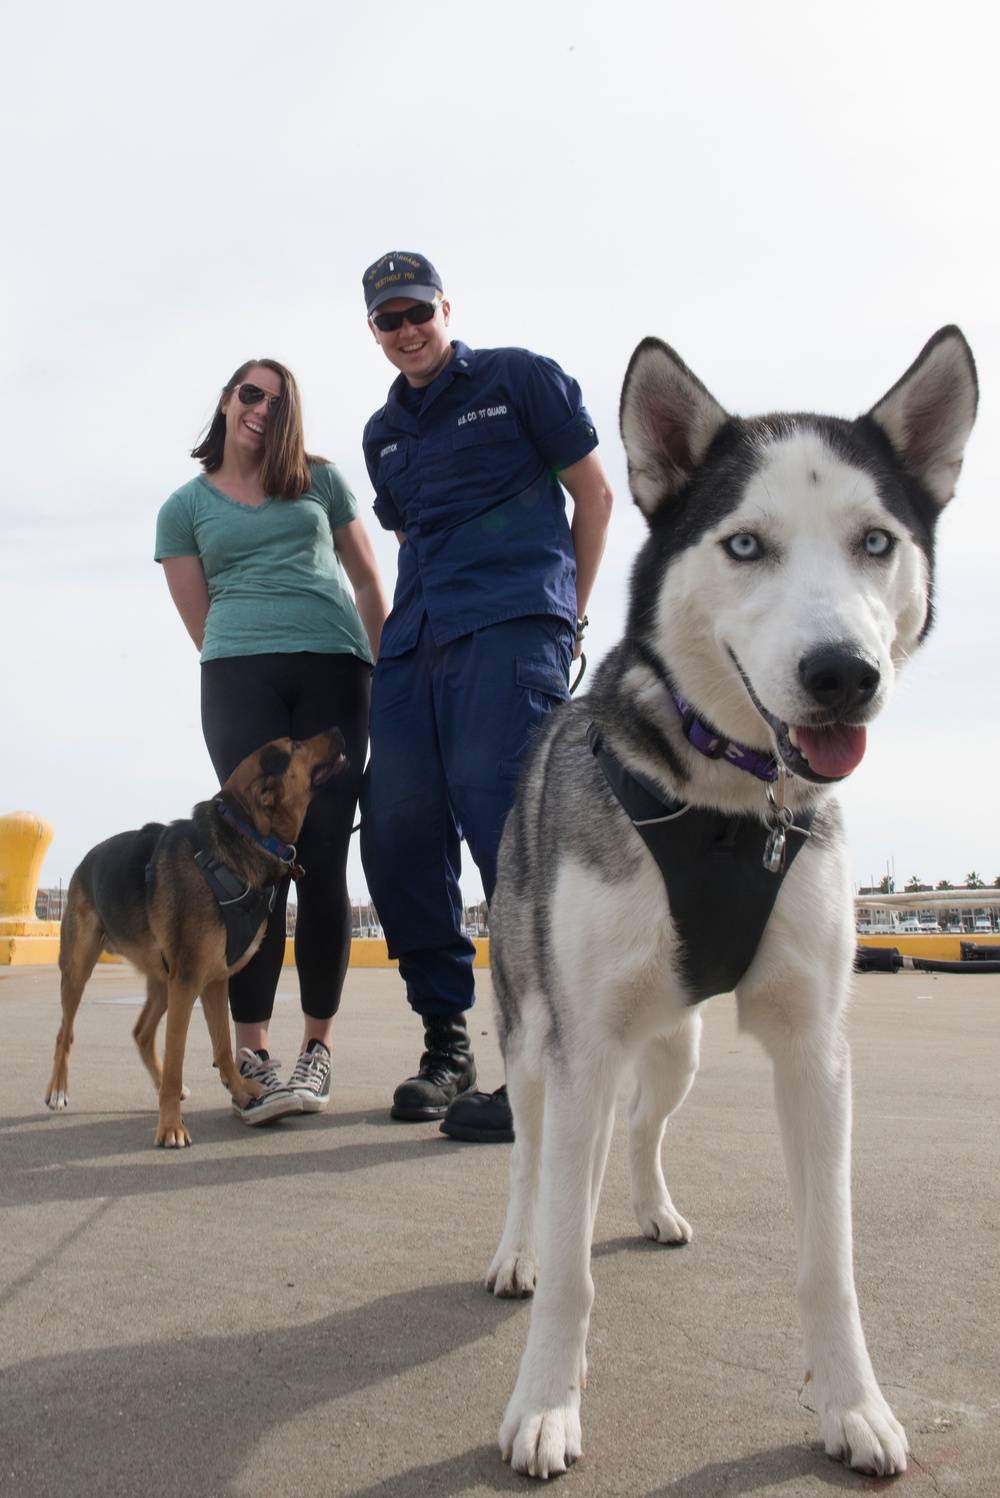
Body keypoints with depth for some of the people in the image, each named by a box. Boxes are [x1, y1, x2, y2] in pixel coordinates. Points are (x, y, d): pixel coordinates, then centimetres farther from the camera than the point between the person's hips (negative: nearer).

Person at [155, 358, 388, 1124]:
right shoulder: (185, 507, 17)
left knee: (323, 859, -6)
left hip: (335, 672, 1)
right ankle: (251, 1053, -7)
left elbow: (369, 582, 19)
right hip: (239, 675, 0)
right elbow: (203, 621, 12)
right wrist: (247, 669, 2)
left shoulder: (321, 479, 19)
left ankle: (319, 1047, 1)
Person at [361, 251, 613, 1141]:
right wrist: (414, 622, 17)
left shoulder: (518, 378, 10)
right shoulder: (383, 434, 25)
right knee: (397, 830, -3)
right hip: (416, 640, 6)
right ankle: (446, 1041, 11)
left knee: (501, 816, -19)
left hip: (510, 627, -6)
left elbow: (593, 492, 9)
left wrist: (570, 614, 6)